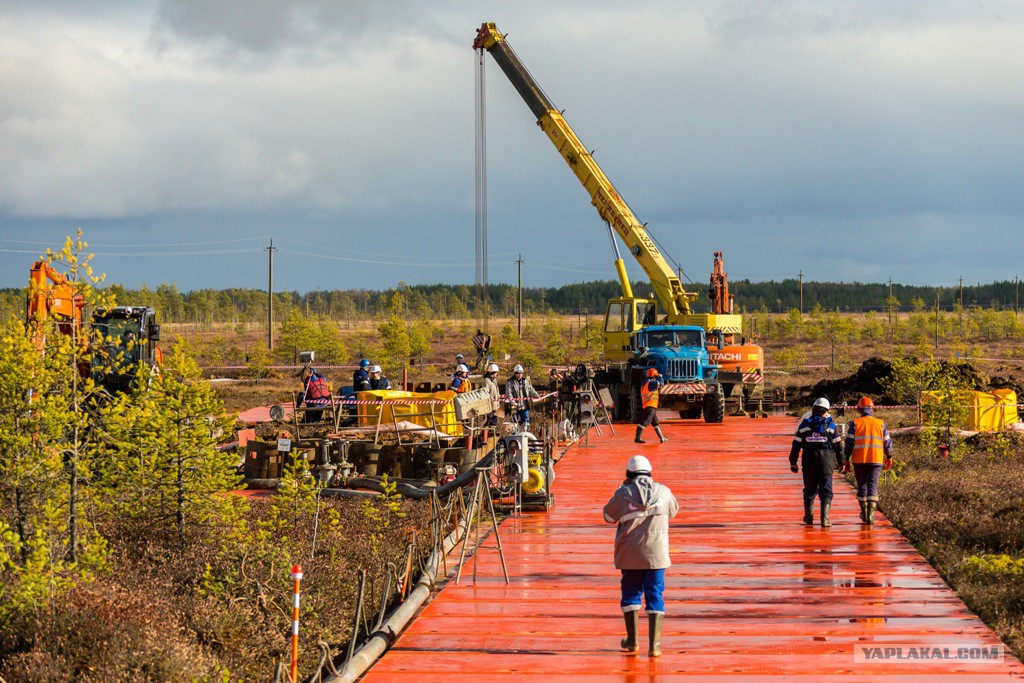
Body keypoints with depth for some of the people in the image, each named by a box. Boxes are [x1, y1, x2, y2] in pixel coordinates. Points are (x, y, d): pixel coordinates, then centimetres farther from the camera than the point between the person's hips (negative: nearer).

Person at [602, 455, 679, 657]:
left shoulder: (623, 494, -7)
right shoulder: (663, 491, 0)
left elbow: (609, 516, 8)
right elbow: (673, 511, 18)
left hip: (630, 554, -1)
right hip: (656, 553, 1)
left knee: (630, 593, 15)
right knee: (655, 596, 5)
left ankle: (632, 640, 17)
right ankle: (654, 644, -2)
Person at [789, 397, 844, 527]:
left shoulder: (804, 425, 5)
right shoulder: (830, 425, 2)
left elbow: (796, 445, 5)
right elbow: (837, 445, 3)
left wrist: (793, 463, 12)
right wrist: (842, 461, 13)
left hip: (809, 461, 2)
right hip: (826, 461, -2)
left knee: (810, 489, 15)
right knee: (826, 491, -2)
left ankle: (809, 517, 23)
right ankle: (825, 518, -12)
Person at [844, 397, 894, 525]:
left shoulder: (854, 423, -1)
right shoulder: (880, 424, 5)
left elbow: (849, 444, -3)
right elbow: (887, 443, 10)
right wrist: (889, 458, 25)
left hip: (859, 461, 0)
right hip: (876, 461, 0)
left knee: (862, 486, 14)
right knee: (873, 487, -2)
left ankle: (864, 514, 25)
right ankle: (870, 515, -17)